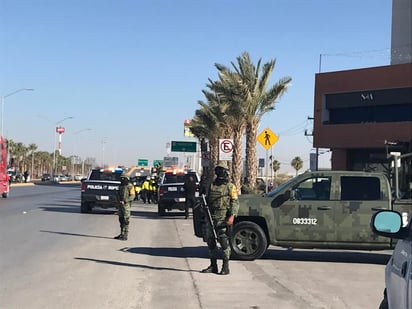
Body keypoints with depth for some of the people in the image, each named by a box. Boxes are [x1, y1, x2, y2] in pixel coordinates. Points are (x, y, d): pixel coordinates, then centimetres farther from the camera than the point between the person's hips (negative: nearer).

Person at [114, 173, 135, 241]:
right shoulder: (121, 186, 15)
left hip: (126, 205, -8)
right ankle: (122, 234, 19)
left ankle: (125, 236, -5)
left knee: (126, 220, -7)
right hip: (120, 205, 8)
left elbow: (132, 196, -15)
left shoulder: (130, 186, -8)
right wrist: (119, 201, 14)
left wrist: (125, 201, -22)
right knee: (121, 220, 11)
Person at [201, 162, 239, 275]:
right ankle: (213, 266, 17)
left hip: (223, 219, -6)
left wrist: (232, 216, -17)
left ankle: (225, 267, -3)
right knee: (210, 242, 8)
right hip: (210, 218, 6)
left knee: (224, 242, -8)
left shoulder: (230, 187, 1)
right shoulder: (211, 186, 17)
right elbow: (207, 200, 23)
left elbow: (235, 202, -6)